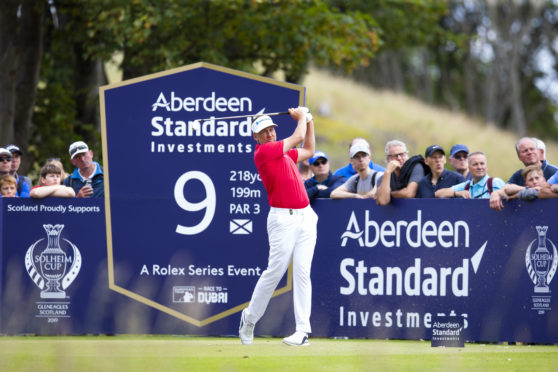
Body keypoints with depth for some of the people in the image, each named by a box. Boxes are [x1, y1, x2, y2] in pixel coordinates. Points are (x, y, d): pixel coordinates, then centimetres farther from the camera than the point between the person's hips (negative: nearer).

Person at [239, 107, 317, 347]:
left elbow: (308, 151, 35)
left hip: (305, 217, 7)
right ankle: (250, 318, 14)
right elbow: (297, 138, -4)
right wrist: (301, 117, 14)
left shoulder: (284, 153, 18)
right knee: (275, 271, -7)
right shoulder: (263, 152, -7)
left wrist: (309, 121, 28)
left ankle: (303, 330, -6)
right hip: (283, 218, -7)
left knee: (302, 272, -2)